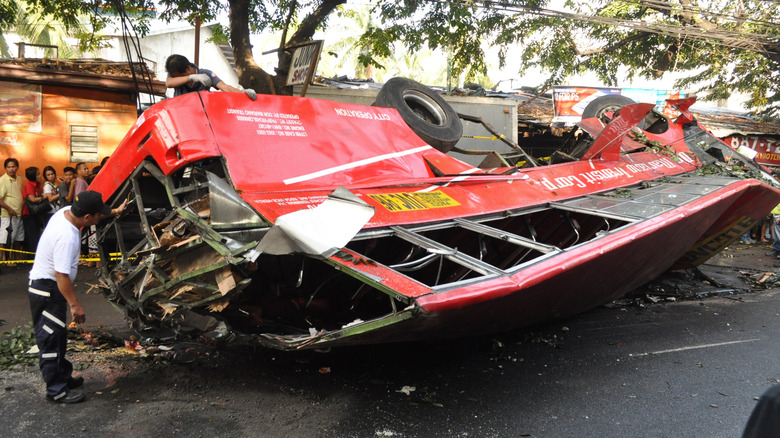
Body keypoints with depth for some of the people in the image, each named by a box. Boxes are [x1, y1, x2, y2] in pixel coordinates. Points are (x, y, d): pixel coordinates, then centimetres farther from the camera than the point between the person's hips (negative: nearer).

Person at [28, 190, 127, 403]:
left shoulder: (67, 211, -5)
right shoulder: (67, 237, -31)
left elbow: (96, 211, 19)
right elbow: (61, 275, -28)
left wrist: (116, 211, 23)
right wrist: (75, 304, -22)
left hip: (44, 284, 10)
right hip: (47, 289, -10)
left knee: (58, 337, 19)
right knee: (50, 340, -1)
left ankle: (63, 377, 32)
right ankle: (56, 390, 9)